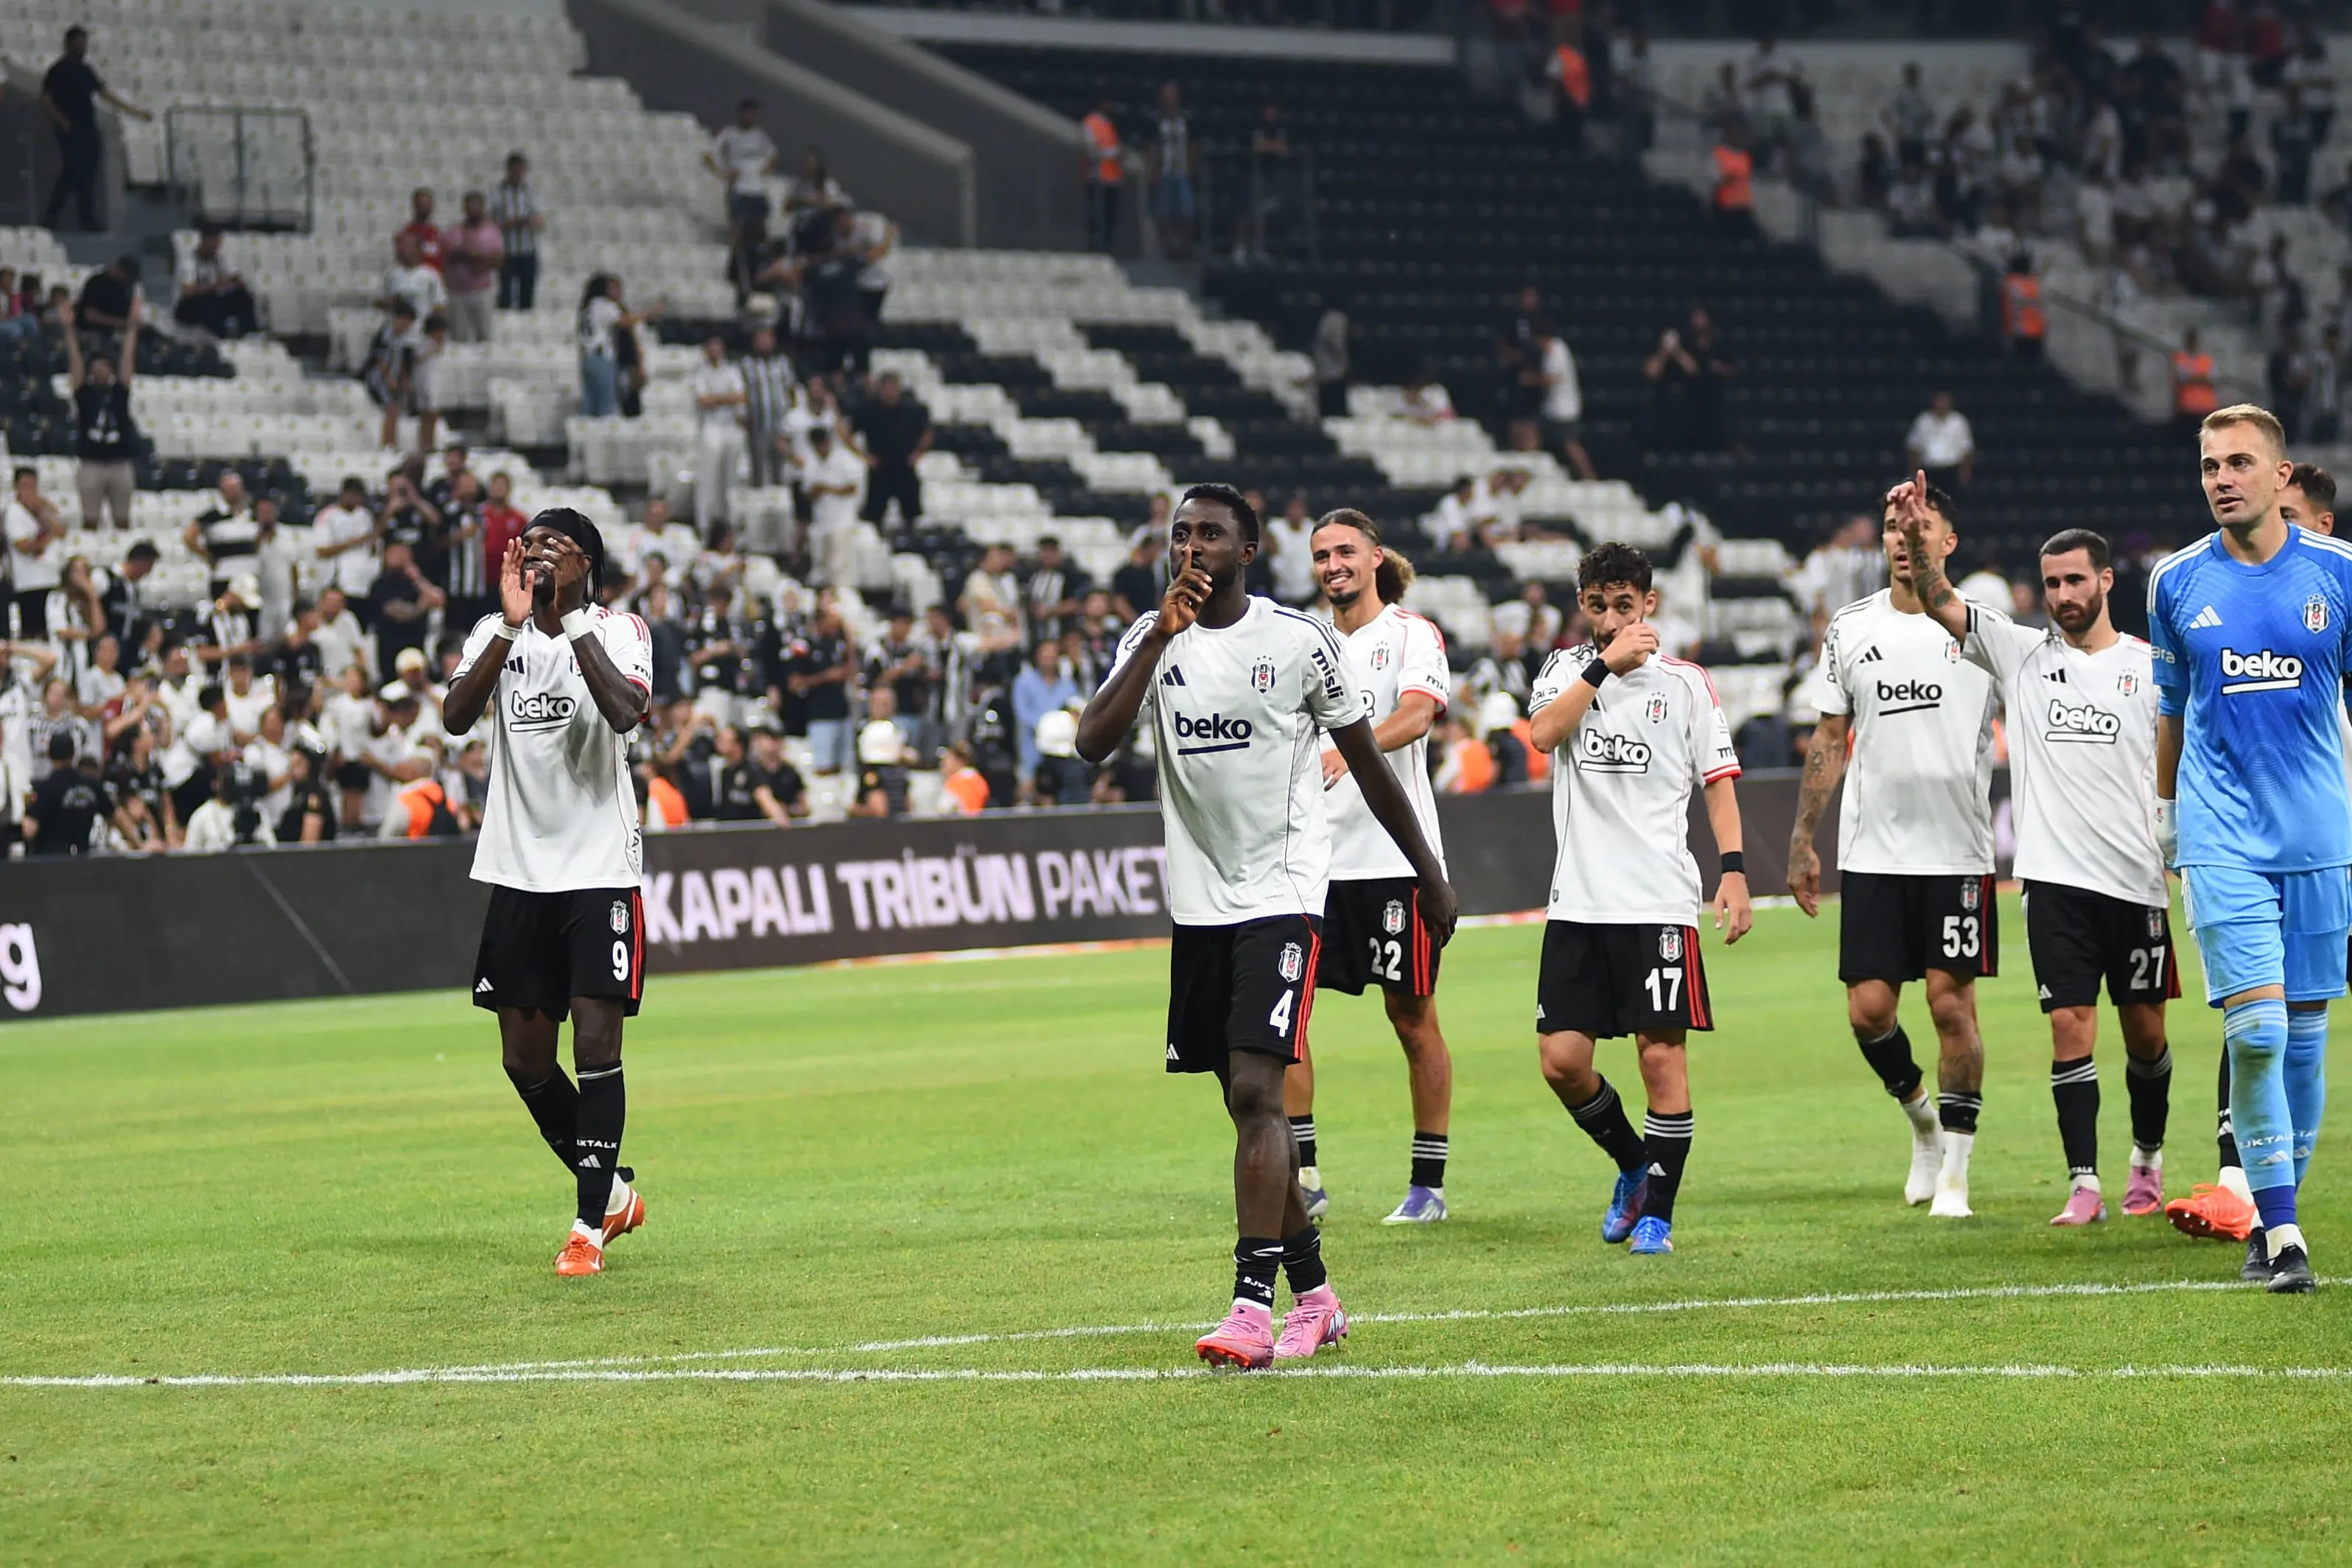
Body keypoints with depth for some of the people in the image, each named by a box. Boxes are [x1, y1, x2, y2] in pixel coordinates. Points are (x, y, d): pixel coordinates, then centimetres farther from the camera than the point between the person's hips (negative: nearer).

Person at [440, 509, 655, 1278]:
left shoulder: (617, 630, -3)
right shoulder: (495, 633, 5)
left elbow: (626, 712, -24)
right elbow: (455, 718, -13)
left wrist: (571, 619, -25)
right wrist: (512, 627, -23)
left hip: (601, 868, -4)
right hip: (518, 869, 4)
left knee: (596, 1044, -10)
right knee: (526, 1058, 6)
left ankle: (591, 1224, -2)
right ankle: (613, 1191, 26)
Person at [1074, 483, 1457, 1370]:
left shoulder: (1298, 641, -6)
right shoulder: (1151, 640, 3)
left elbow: (1368, 763, 4)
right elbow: (1093, 743, -13)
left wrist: (1430, 875, 11)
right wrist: (1162, 635, -20)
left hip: (1281, 895, -5)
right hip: (1198, 901, 5)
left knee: (1255, 1092, -17)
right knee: (1246, 1105, 10)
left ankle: (1253, 1307, -21)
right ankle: (1314, 1296, 22)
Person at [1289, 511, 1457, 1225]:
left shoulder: (1412, 635, -3)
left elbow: (1416, 713, -22)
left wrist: (1350, 751, -40)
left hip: (1394, 855, -5)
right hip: (1314, 858, 5)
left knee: (1413, 1017, 1)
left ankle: (1428, 1185, 10)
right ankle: (1302, 1177, 1)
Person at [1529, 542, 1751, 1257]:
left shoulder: (1684, 682, 4)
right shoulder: (1568, 669, 9)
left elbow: (1718, 781, 5)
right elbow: (1543, 733, -10)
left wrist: (1733, 871, -7)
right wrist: (1605, 664, -15)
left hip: (1660, 902, -2)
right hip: (1577, 900, 2)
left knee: (1662, 1054, -6)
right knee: (1561, 1059, -2)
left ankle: (1657, 1212, 3)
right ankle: (1633, 1167, 23)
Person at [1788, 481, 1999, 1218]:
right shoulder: (1850, 628, 8)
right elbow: (1829, 740, 13)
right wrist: (1802, 841, 10)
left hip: (1958, 852, -3)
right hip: (1873, 851, 3)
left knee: (1951, 1003, -4)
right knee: (1869, 1008, -2)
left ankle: (1955, 1172, 6)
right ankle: (1922, 1117, 26)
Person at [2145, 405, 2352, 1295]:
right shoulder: (2178, 583, 4)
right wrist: (2164, 807, 20)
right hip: (2222, 840, -1)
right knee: (2256, 1026, -13)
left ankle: (2277, 1213, 20)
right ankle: (2279, 1230, -9)